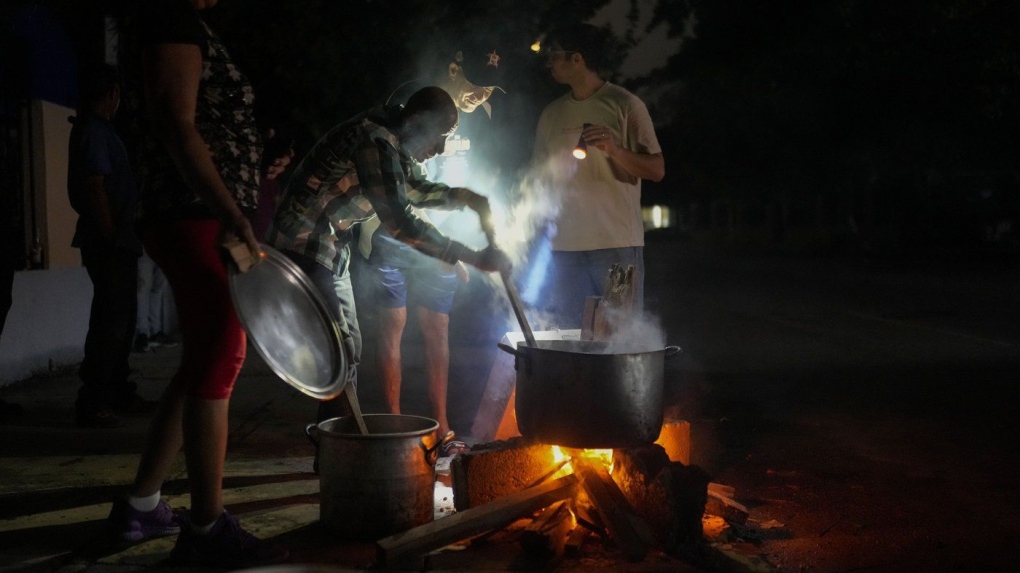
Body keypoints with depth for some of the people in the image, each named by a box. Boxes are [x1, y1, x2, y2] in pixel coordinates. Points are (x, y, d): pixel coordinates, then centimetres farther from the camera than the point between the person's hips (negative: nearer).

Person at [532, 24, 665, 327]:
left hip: (617, 244, -4)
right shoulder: (552, 114, 14)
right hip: (564, 246, 5)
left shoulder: (625, 105, 0)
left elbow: (656, 170, -3)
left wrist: (613, 149, -20)